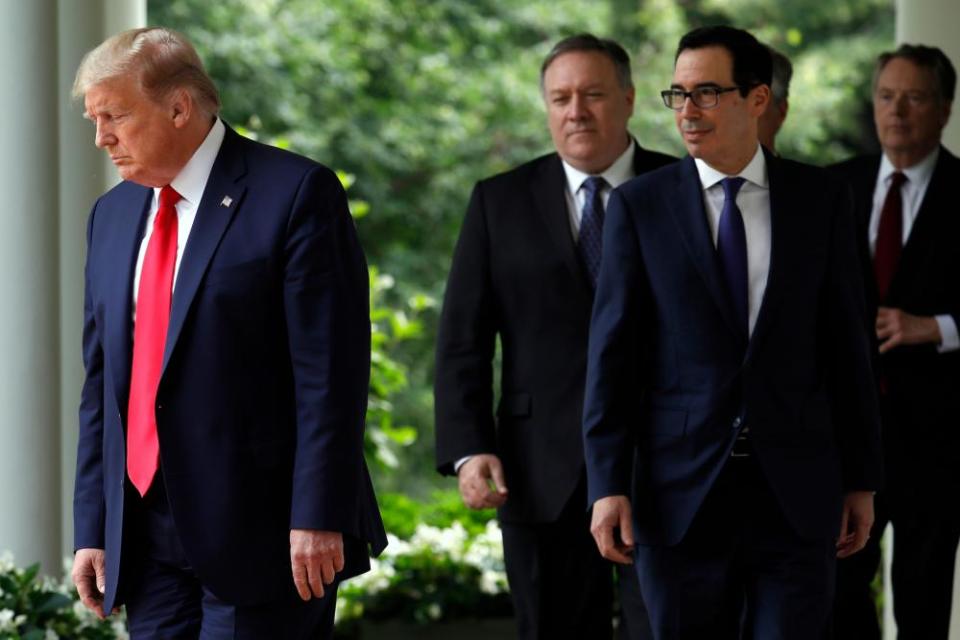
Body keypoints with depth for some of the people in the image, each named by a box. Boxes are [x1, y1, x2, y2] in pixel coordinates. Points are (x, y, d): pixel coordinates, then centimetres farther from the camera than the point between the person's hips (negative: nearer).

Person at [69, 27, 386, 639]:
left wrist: (317, 518, -17)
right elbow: (102, 382, 17)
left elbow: (332, 373, -12)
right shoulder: (112, 215, 15)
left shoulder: (296, 193, -7)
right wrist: (93, 529, 11)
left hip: (262, 538, -6)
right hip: (147, 540, 6)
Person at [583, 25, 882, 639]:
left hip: (797, 495, 0)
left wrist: (862, 479, 6)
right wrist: (608, 484, -7)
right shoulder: (639, 205, 2)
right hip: (681, 496, 0)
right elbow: (611, 352, -1)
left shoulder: (822, 200, 5)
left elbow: (847, 343, 7)